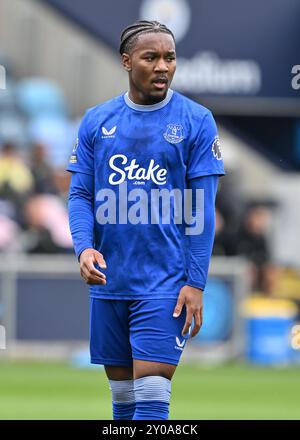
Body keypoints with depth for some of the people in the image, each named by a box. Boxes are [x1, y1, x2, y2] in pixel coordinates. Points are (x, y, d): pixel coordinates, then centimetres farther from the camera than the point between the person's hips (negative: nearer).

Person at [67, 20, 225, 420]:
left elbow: (202, 209, -4)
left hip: (166, 283, -4)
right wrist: (84, 248, -13)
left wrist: (196, 283, -10)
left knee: (151, 398, -11)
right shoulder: (97, 121, 6)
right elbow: (80, 194, 7)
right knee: (122, 397, 11)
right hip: (108, 282, 4)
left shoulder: (195, 121, -3)